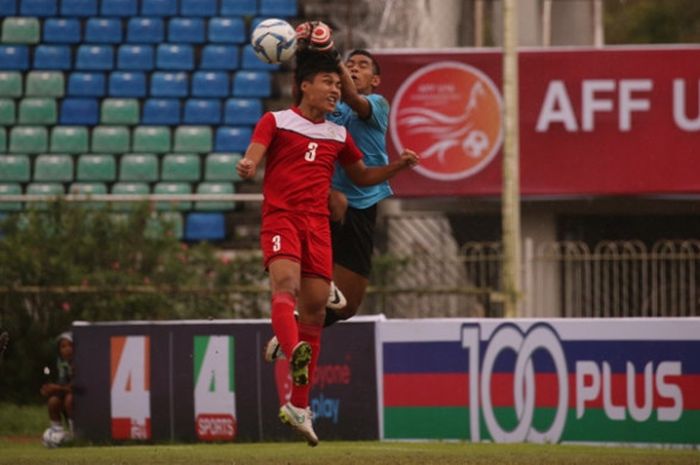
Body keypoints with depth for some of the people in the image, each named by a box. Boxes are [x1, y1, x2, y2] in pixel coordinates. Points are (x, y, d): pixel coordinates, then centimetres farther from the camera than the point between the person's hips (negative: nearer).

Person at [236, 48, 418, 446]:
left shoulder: (338, 135, 19)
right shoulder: (276, 122, 6)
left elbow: (362, 176, 31)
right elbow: (251, 162, -5)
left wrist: (398, 166, 14)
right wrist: (246, 168, -30)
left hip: (318, 224, 5)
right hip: (281, 217, -5)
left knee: (315, 306, 0)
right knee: (285, 282, -30)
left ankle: (299, 405, 8)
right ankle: (295, 355, -58)